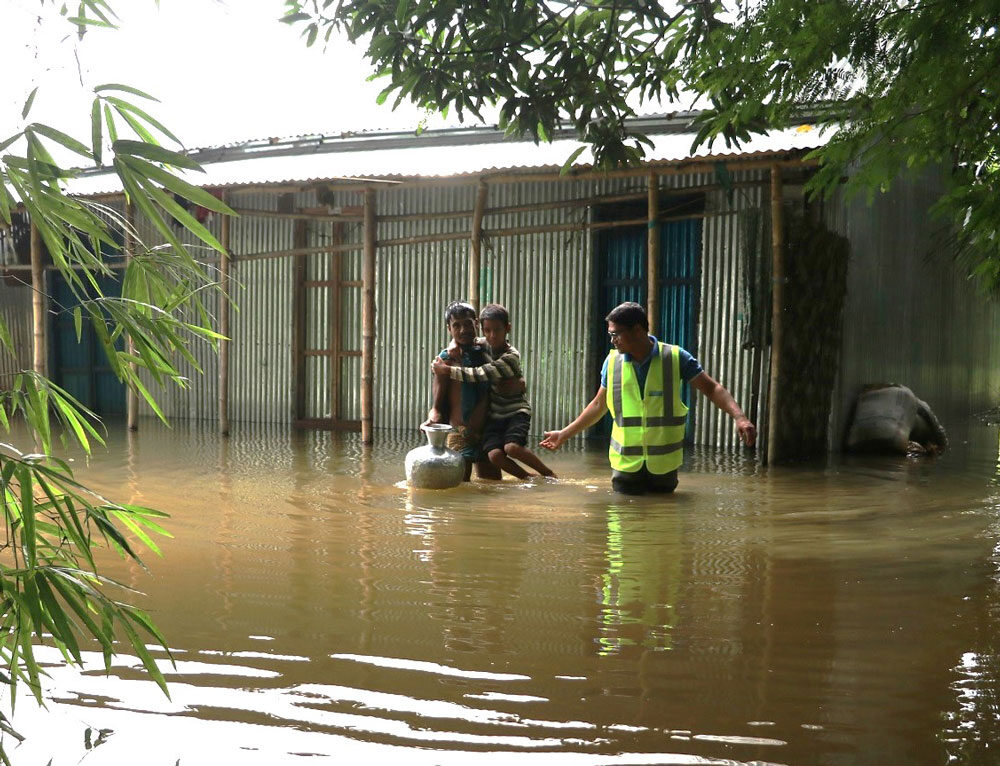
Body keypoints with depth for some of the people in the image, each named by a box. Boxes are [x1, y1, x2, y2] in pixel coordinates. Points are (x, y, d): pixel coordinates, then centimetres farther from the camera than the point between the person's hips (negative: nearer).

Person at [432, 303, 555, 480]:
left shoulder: (511, 357, -17)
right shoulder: (484, 345, 3)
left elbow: (480, 374, -25)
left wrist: (447, 370, -22)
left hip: (516, 412, -5)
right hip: (494, 415, 5)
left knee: (512, 447, -30)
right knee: (494, 454, -19)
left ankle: (549, 474, -9)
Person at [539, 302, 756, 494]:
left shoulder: (675, 357, -7)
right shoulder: (612, 361, 1)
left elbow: (712, 389, -7)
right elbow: (599, 405, 13)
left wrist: (740, 418, -23)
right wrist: (564, 434, 14)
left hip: (664, 464, -2)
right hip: (625, 463, 2)